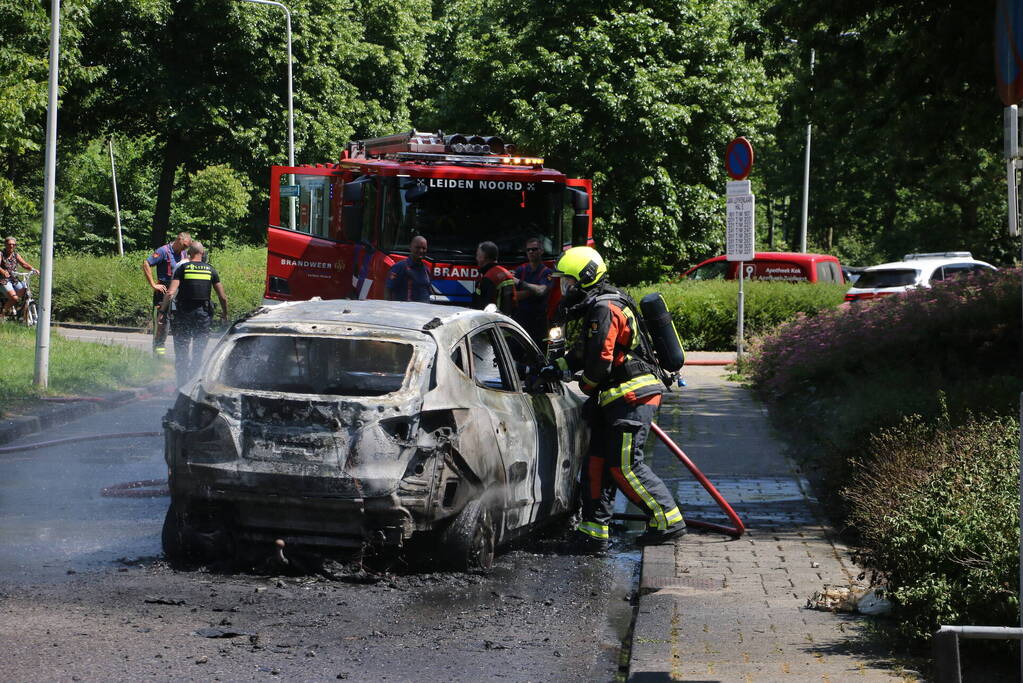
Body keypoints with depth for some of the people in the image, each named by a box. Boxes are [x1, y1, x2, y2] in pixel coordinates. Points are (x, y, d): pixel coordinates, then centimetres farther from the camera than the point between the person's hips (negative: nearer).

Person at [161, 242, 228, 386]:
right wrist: (224, 315, 18)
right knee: (198, 352, 11)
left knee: (181, 352, 6)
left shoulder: (182, 268, -3)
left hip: (184, 314, -2)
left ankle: (182, 384, 3)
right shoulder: (210, 270, 4)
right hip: (203, 315, 2)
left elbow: (170, 293, -14)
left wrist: (162, 310, -4)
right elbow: (223, 297, 4)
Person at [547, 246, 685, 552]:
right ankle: (594, 531, 9)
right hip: (617, 399, 11)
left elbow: (600, 358, -19)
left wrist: (587, 385, -2)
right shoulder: (597, 306, 18)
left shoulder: (604, 309, -16)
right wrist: (557, 367, 12)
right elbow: (584, 350, 25)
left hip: (632, 397, -11)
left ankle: (668, 519, -4)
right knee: (597, 462, 8)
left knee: (625, 465, -10)